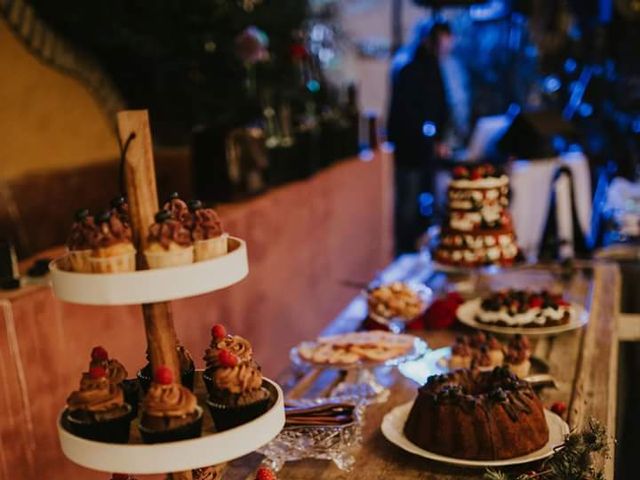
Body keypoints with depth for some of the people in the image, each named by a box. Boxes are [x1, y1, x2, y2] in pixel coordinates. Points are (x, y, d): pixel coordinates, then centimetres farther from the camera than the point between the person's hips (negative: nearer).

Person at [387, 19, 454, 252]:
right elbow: (406, 112, -21)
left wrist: (438, 138, 5)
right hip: (408, 147, -8)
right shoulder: (409, 68, -14)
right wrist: (433, 142, -19)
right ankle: (404, 251, 4)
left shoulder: (432, 67, 13)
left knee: (426, 201, 12)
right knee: (408, 202, -5)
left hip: (426, 147, 9)